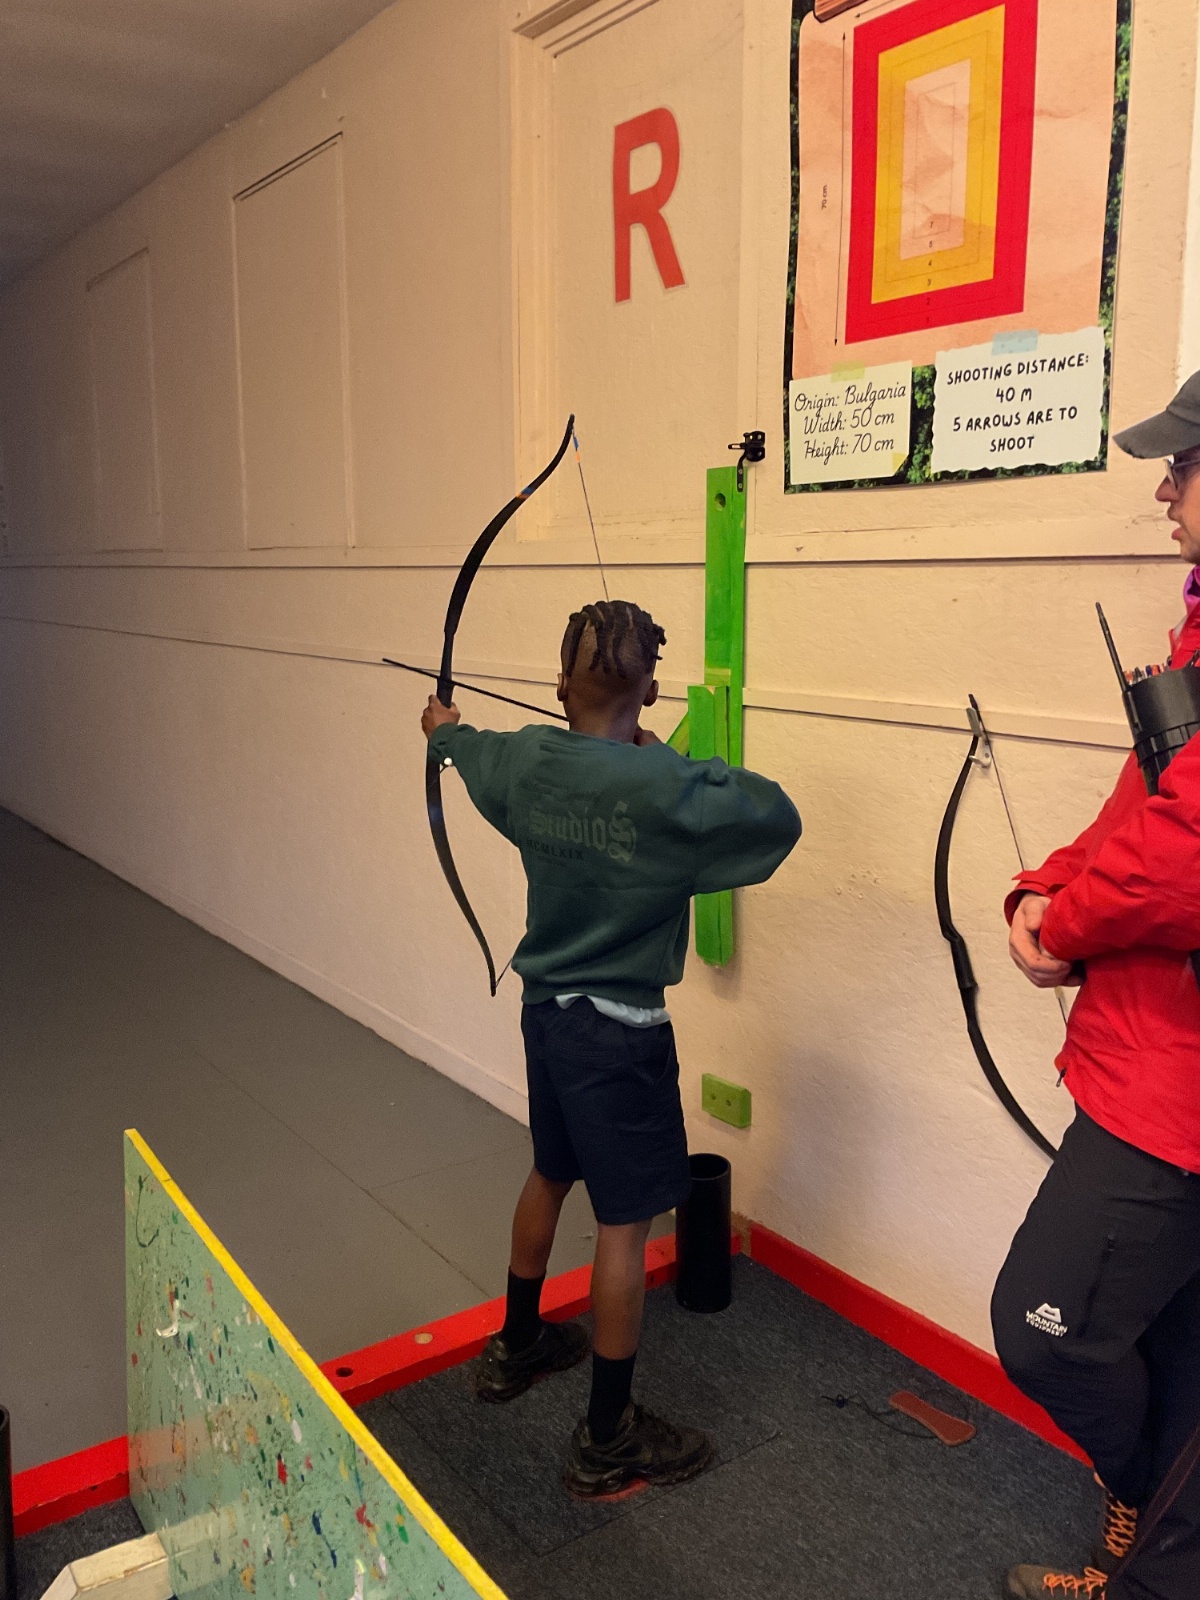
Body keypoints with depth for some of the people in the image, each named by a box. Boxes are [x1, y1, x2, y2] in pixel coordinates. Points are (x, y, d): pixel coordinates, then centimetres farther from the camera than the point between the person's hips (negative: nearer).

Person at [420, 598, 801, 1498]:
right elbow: (780, 817, -13)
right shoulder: (670, 789, -24)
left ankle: (517, 1348, 47)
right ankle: (608, 1442, 19)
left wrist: (446, 728, 44)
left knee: (550, 1176, 26)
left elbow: (474, 755, 19)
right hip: (619, 1029, -7)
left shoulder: (526, 761, -4)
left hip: (546, 1008, 7)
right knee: (624, 1224, 5)